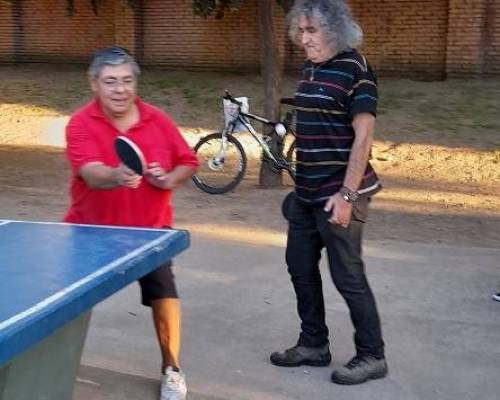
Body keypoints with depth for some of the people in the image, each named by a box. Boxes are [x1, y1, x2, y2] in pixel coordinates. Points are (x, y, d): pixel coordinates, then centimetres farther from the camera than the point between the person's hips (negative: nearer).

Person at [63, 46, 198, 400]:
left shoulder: (158, 120, -6)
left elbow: (189, 162, 3)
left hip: (149, 227, 1)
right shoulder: (80, 124, -16)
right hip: (92, 227, 0)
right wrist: (117, 176, -54)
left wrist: (169, 179, -18)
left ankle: (171, 369, 9)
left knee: (164, 292, -11)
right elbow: (91, 173, -32)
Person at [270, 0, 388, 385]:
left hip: (337, 194, -9)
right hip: (307, 192, 9)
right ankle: (314, 344, 30)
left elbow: (363, 136, -18)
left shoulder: (354, 69, -14)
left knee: (347, 276, -1)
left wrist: (346, 194, -21)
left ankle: (372, 356, 15)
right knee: (300, 267, 15)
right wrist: (301, 183, 18)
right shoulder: (311, 69, 10)